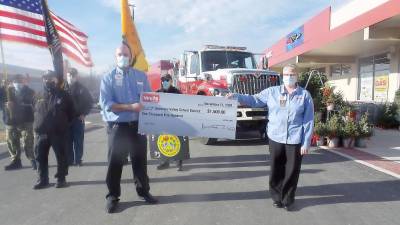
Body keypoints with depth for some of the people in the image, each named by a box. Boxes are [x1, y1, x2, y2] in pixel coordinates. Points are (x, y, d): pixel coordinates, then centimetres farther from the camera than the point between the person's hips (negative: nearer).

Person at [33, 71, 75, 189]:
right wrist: (37, 125, 13)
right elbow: (35, 111, 21)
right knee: (40, 157, 10)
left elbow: (71, 113, 2)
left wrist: (64, 125, 1)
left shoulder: (64, 95, -1)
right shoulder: (40, 96, 12)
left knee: (61, 157, 3)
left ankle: (61, 178, 16)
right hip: (41, 133, 5)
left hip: (58, 133, -4)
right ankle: (42, 179, 22)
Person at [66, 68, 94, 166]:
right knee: (67, 141, 6)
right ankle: (69, 160, 15)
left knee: (78, 140, 3)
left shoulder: (82, 88, 1)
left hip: (78, 118, -1)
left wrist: (84, 114, -3)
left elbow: (90, 101, 4)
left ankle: (78, 160, 11)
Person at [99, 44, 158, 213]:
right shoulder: (108, 78, -1)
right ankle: (112, 196, 22)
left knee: (140, 160, 13)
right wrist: (130, 107, -20)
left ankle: (143, 191, 28)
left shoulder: (141, 76, 8)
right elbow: (106, 104, -12)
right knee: (115, 163, 5)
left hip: (138, 125, 3)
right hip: (118, 127, -2)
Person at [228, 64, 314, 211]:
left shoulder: (305, 95, 1)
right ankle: (277, 197, 30)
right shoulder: (272, 92, 5)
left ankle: (288, 200, 26)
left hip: (295, 140, -1)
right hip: (275, 137, 1)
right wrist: (237, 97, -8)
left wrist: (306, 143, -5)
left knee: (292, 171, 7)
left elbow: (308, 121, -1)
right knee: (276, 170, 11)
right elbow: (255, 100, 6)